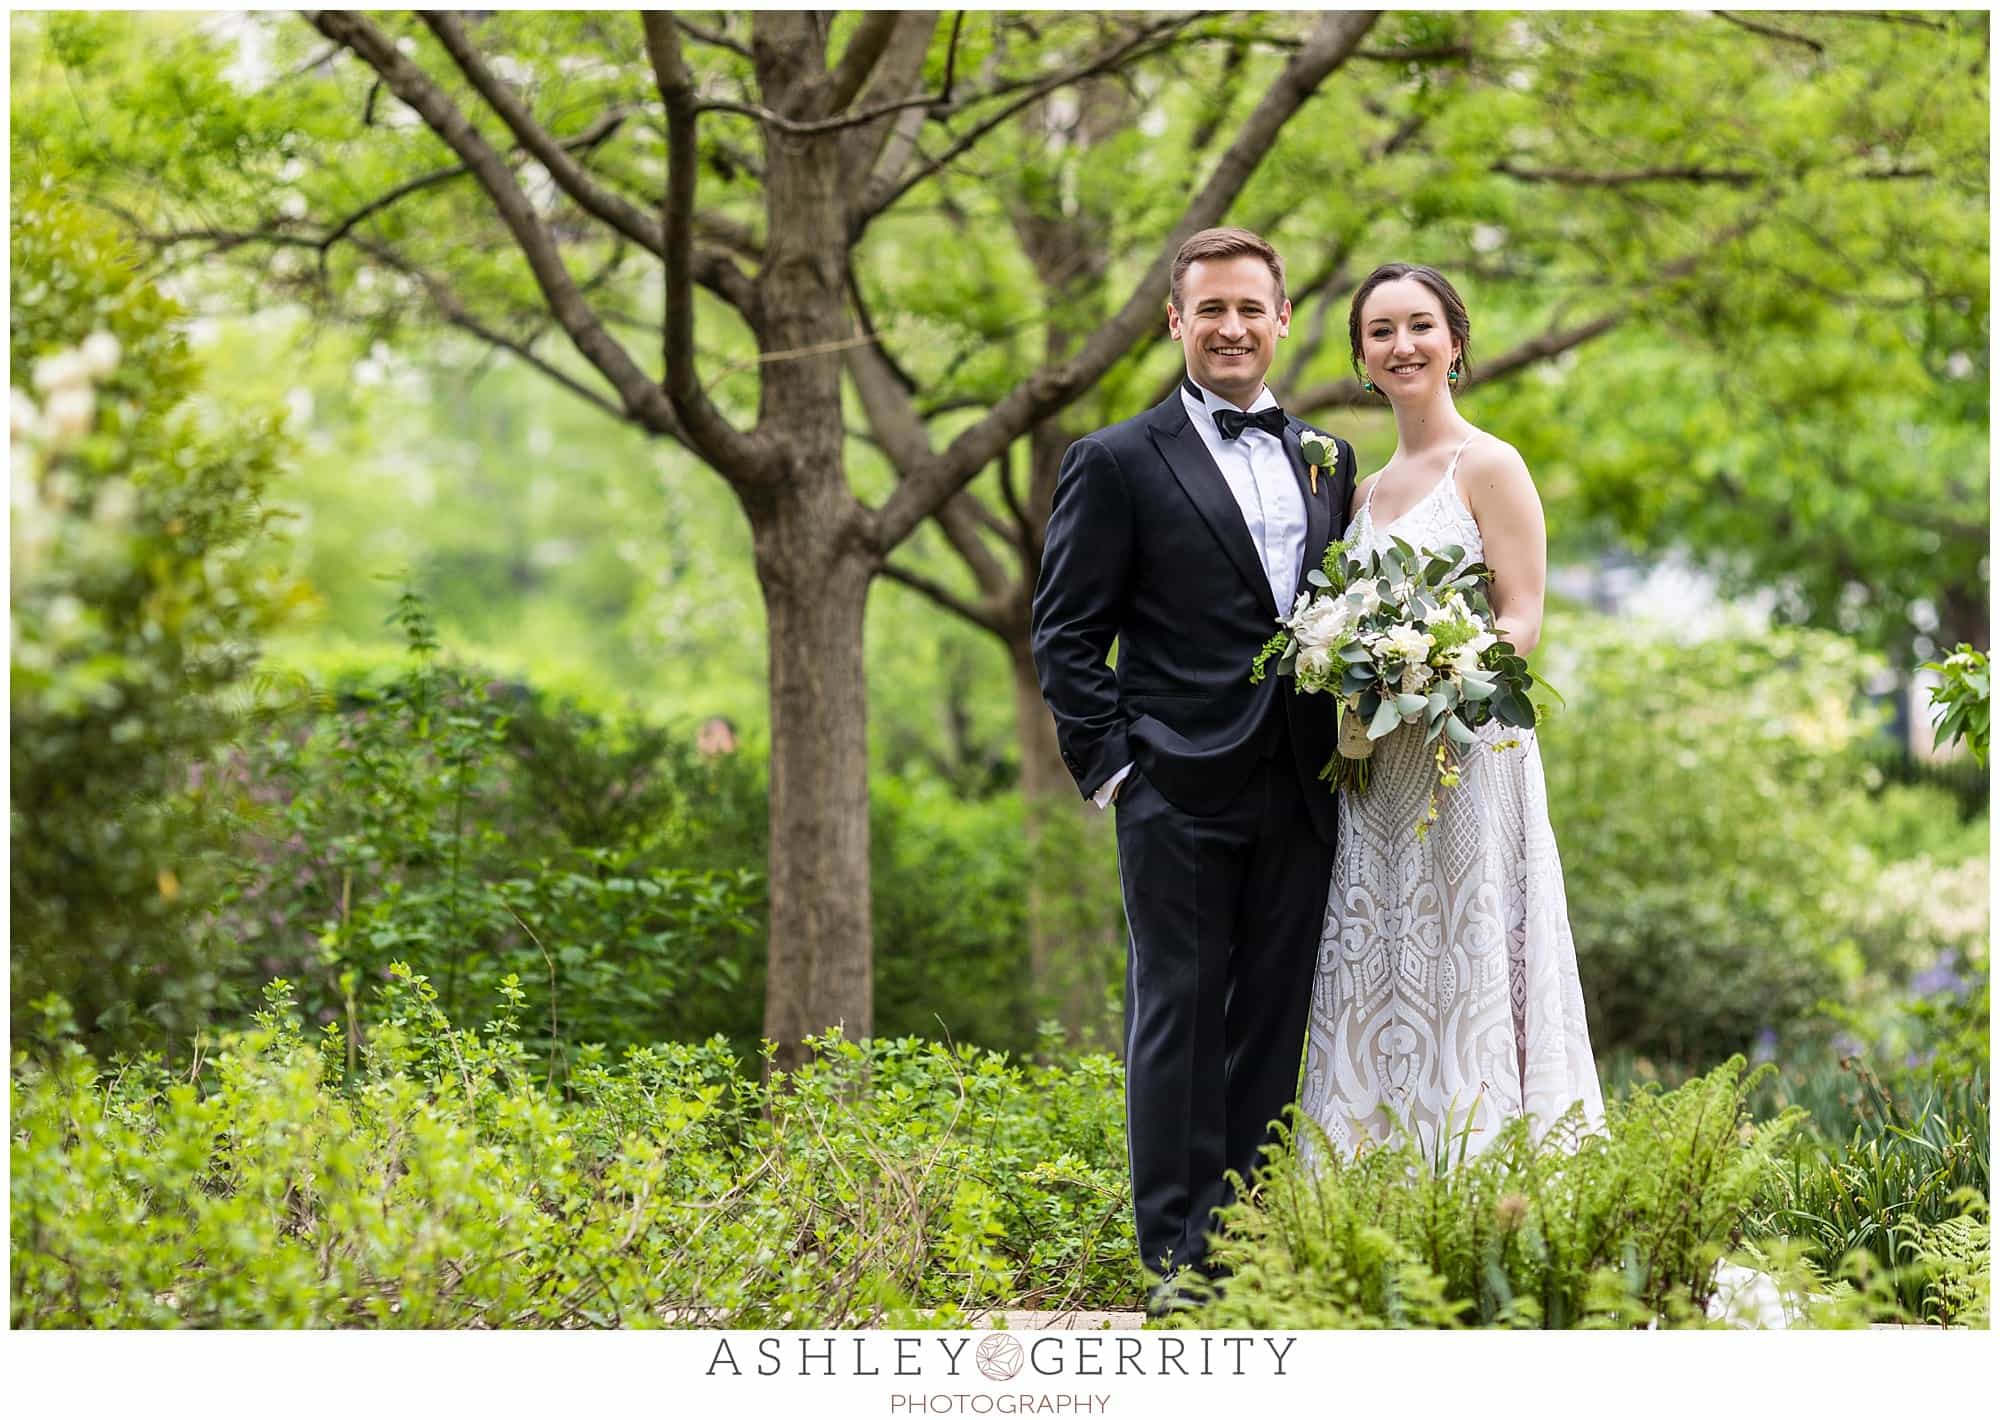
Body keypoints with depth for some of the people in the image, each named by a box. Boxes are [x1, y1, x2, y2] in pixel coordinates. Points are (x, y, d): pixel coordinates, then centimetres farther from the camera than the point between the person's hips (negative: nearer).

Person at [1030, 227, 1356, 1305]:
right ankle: (1179, 1259, 2)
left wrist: (1346, 746, 6)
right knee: (1177, 1022, -1)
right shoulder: (1118, 464, 0)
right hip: (1180, 796, -5)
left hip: (1299, 799, 5)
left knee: (1273, 1026, 7)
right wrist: (1109, 763, -9)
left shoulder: (1328, 465, 15)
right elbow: (1065, 636, -1)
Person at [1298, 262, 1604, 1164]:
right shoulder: (1366, 491, 18)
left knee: (1465, 993, -8)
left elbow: (1522, 624, -9)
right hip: (1376, 772, 7)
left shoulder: (1488, 466, -3)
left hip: (1468, 759, -7)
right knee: (1376, 993, 4)